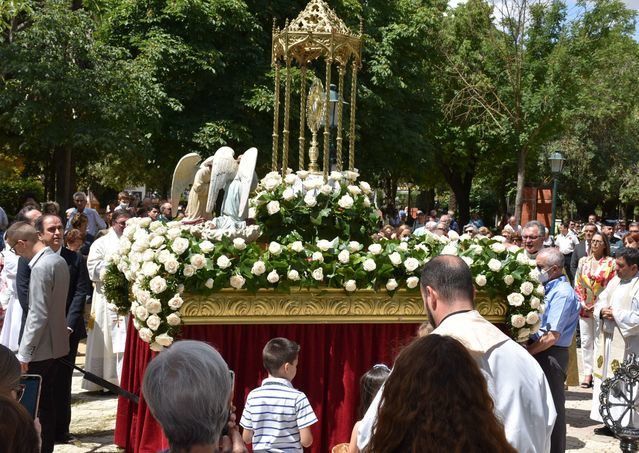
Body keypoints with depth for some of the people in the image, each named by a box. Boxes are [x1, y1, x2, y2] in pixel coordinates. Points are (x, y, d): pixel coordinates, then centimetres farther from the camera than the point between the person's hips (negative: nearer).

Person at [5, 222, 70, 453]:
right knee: (46, 403, 16)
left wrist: (24, 353, -17)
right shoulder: (58, 260, 9)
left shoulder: (40, 267, -20)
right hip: (55, 345, 9)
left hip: (40, 348, -9)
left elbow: (38, 315, -22)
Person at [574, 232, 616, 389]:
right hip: (584, 307, 3)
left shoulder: (611, 263, -3)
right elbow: (577, 283, 9)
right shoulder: (583, 261, 9)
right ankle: (587, 373, 12)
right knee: (586, 340, 5)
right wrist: (581, 302, -2)